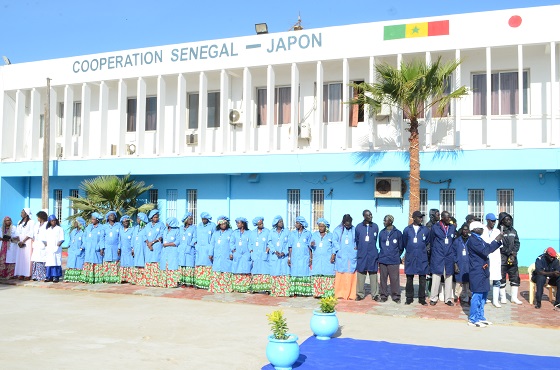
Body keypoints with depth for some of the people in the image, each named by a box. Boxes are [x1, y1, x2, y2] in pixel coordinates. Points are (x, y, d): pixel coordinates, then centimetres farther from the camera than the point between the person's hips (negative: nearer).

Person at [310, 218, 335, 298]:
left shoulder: (330, 235, 8)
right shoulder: (315, 234, 14)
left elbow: (334, 246, 5)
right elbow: (311, 246, 10)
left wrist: (333, 254, -9)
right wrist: (311, 244, -13)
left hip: (328, 259, -2)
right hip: (317, 259, 2)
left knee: (328, 275, -8)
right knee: (316, 275, -6)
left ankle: (328, 293, -5)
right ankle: (317, 293, -4)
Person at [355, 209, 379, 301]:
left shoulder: (375, 226, 3)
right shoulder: (359, 227, 2)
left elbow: (376, 239, 11)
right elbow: (356, 240, 11)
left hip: (372, 254, 0)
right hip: (362, 254, 0)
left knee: (373, 274, 4)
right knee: (361, 274, 3)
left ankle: (375, 294, 11)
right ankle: (360, 293, 13)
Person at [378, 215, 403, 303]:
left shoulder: (398, 233, 0)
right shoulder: (382, 233, 9)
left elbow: (401, 248, 8)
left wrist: (396, 256, 10)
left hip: (394, 261, -3)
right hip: (382, 260, 3)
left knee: (395, 279, -2)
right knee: (383, 279, 5)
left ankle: (396, 296, 8)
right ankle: (383, 295, 15)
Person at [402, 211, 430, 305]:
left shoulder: (426, 230, 4)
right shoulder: (407, 229, 2)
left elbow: (427, 243, 17)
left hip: (422, 258, 0)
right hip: (410, 258, 0)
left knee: (422, 279, 2)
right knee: (409, 279, 5)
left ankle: (422, 298, 11)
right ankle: (409, 298, 15)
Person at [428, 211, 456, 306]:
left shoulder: (452, 227, 6)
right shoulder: (435, 227, -3)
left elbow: (454, 242, 13)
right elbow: (431, 241, 7)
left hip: (449, 257, 3)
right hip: (437, 258, -3)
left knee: (449, 278, 7)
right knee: (436, 278, 1)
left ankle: (448, 299, 17)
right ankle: (433, 298, 10)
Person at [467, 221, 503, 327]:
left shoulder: (479, 239, 14)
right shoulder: (472, 240, -15)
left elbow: (489, 248, 18)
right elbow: (485, 251, -22)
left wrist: (498, 241, 5)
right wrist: (496, 240, -17)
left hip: (483, 271, 10)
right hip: (477, 272, -10)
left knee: (483, 295, 14)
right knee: (477, 295, -5)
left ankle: (480, 317, 24)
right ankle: (473, 319, 3)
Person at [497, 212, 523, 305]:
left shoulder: (513, 231, 12)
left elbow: (517, 243, 9)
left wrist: (513, 254, -5)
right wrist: (509, 252, -14)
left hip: (513, 258, 5)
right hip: (502, 258, -5)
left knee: (515, 278, 6)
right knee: (501, 278, 1)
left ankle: (514, 297, 16)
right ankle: (503, 297, 13)